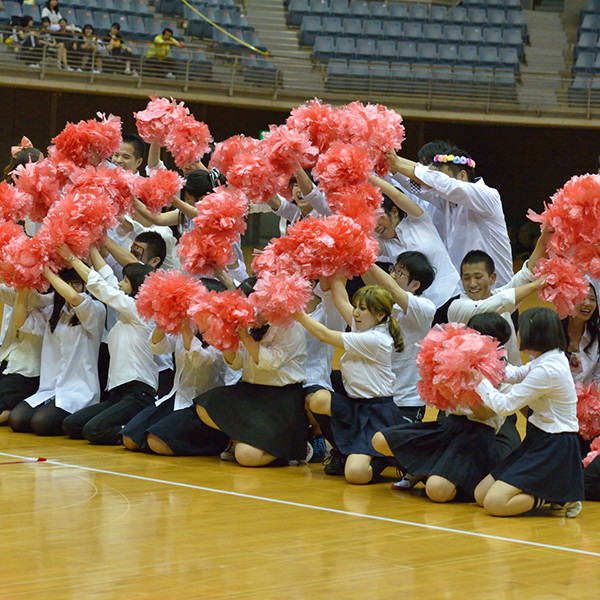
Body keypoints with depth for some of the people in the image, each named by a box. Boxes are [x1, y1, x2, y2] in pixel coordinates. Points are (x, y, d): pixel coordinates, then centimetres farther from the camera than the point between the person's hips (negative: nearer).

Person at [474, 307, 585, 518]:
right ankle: (550, 492, 7)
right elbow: (517, 374, 24)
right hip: (539, 439, 10)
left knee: (494, 503, -19)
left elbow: (505, 405, -19)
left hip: (554, 449, -10)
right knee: (480, 495, 9)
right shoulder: (551, 357, 5)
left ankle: (560, 497, -7)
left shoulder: (547, 370, -23)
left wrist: (480, 381, -4)